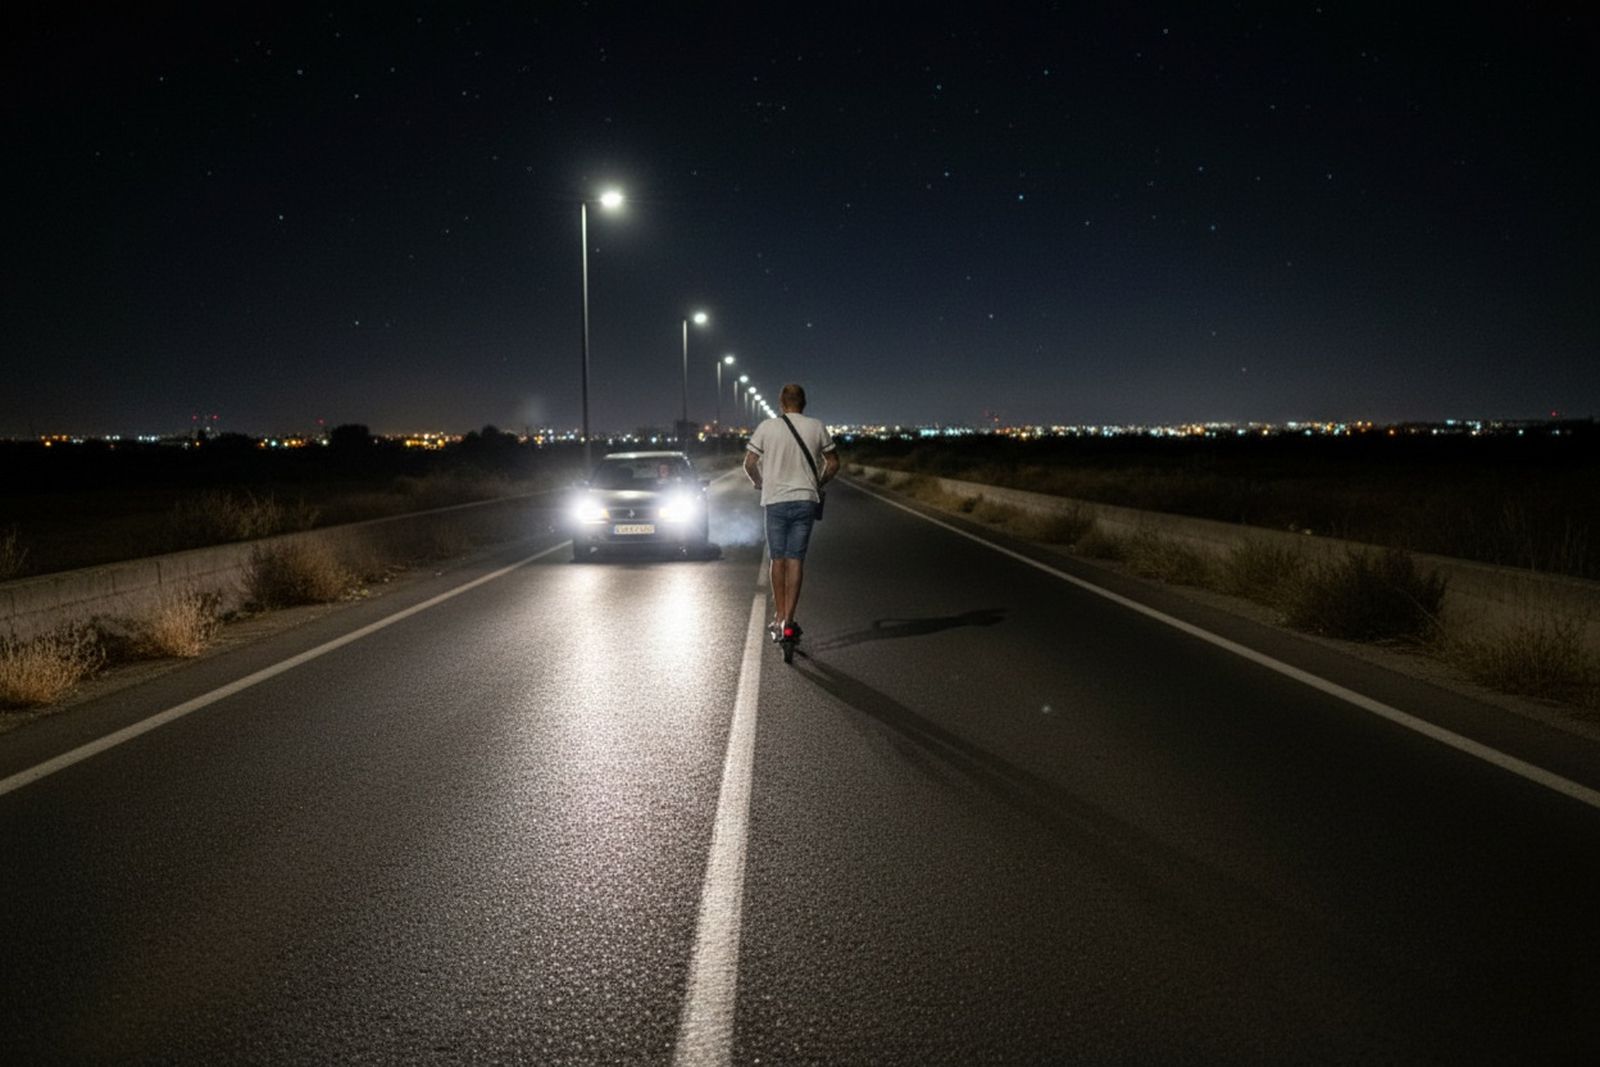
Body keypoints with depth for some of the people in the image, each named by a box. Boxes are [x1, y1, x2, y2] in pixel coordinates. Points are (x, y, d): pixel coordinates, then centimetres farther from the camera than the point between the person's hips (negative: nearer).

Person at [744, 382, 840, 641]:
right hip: (805, 500, 0)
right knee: (796, 560, 2)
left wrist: (759, 483, 16)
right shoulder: (816, 427, 1)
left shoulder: (766, 427, -2)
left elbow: (749, 463, -2)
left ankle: (779, 616, 15)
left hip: (775, 500, 0)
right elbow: (833, 463, 7)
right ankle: (788, 620, -3)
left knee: (778, 559, 11)